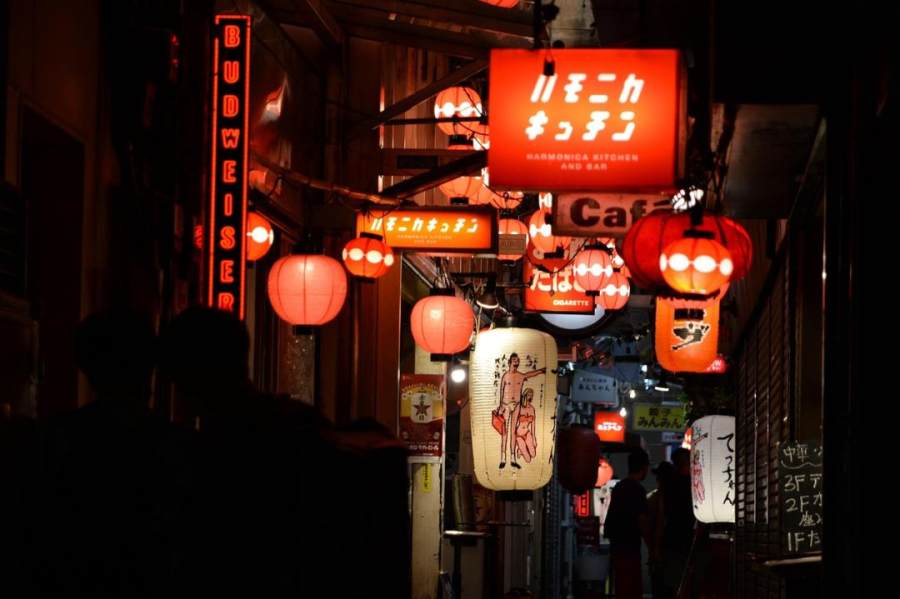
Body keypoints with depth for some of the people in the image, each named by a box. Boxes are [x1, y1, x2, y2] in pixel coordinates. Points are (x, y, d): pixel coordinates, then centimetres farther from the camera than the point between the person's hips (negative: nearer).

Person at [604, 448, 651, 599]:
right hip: (629, 548, -9)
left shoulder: (619, 487, 13)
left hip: (617, 546, 9)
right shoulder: (637, 489, -13)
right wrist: (652, 548, -9)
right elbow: (641, 521, -15)